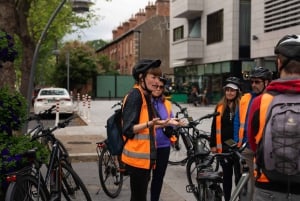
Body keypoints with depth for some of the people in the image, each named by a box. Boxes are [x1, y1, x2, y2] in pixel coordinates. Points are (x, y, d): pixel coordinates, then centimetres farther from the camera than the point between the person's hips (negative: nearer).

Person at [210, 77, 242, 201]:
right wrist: (213, 144, 5)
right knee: (226, 175, 14)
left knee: (239, 175, 2)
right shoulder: (220, 106, 6)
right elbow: (215, 126, 9)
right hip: (224, 146, 3)